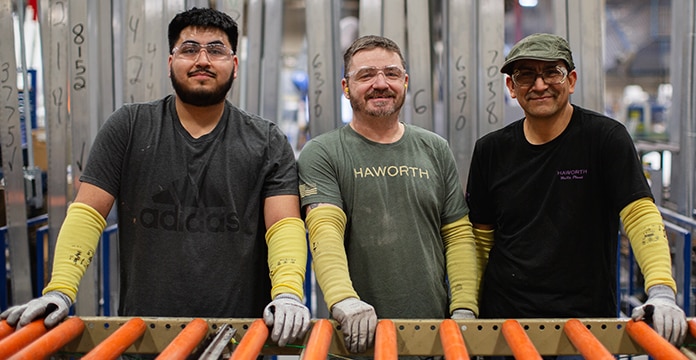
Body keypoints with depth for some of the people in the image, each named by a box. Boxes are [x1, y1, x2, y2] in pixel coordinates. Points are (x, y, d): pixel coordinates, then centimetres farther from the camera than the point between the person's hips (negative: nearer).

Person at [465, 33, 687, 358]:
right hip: (503, 319, 3)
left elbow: (641, 215, -15)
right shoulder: (490, 150, 4)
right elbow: (480, 237, 9)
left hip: (587, 319, -2)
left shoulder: (605, 138, -6)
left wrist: (661, 291, -29)